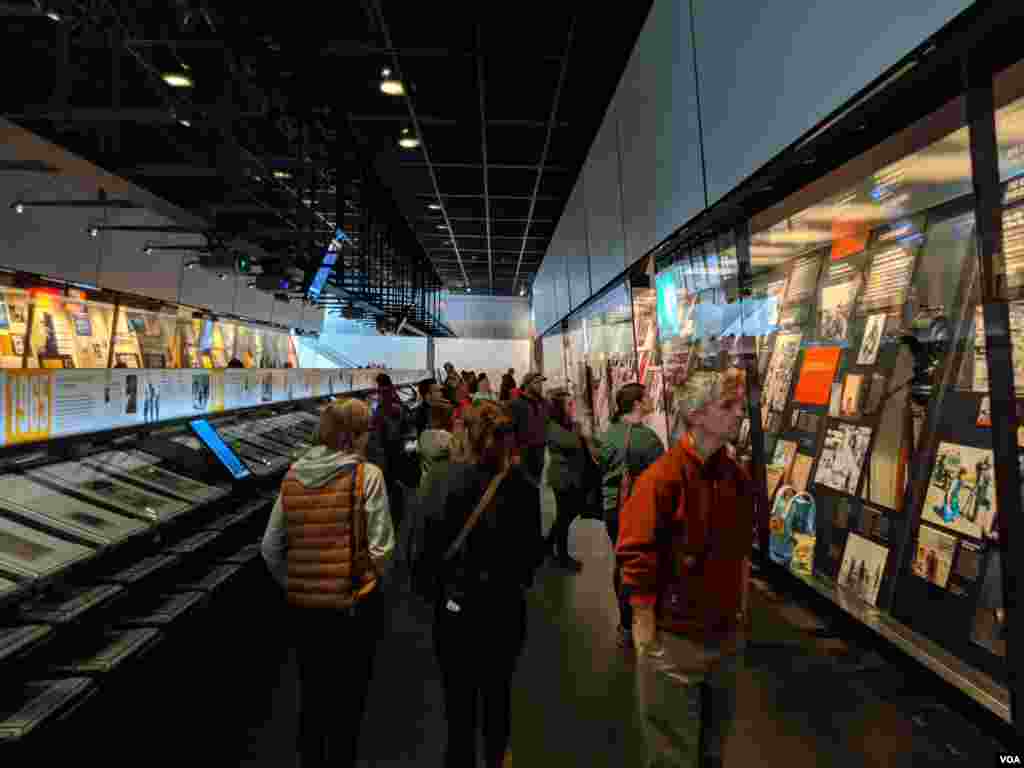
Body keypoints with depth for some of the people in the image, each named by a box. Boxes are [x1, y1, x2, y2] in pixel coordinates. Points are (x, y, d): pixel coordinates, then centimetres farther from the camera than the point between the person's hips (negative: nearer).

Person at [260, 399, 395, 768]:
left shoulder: (293, 475, 1)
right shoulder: (367, 475, -14)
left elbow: (270, 547, 5)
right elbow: (381, 548, -15)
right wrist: (370, 582, 5)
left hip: (303, 603, 5)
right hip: (354, 602, -4)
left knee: (311, 695, 23)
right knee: (348, 696, 15)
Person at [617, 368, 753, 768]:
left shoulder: (738, 478, 0)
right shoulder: (661, 478, -22)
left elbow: (740, 551, 10)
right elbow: (636, 561, -20)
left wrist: (741, 613, 12)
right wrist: (647, 635, -16)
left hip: (727, 637, 6)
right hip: (674, 640, -6)